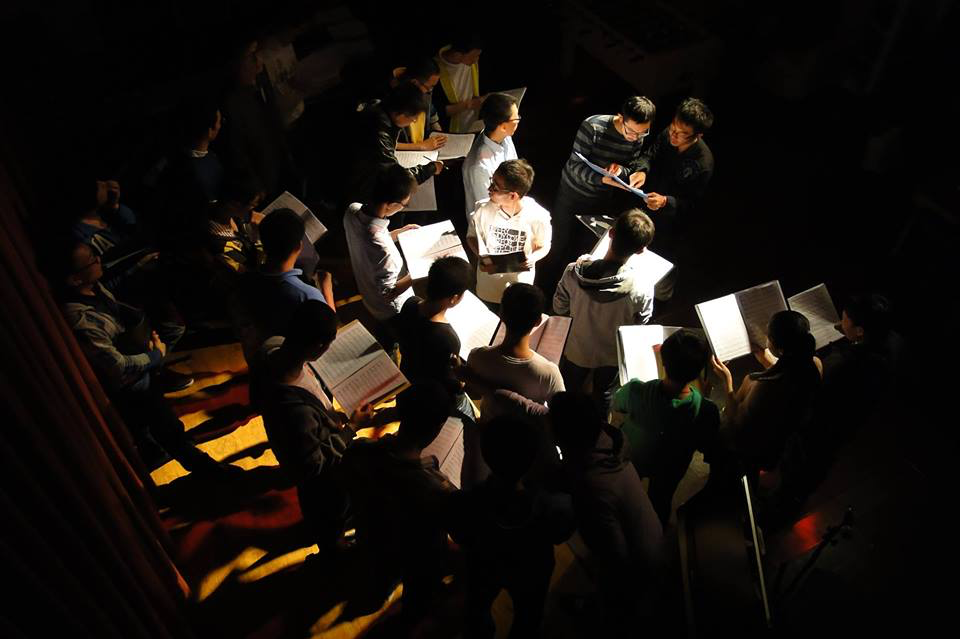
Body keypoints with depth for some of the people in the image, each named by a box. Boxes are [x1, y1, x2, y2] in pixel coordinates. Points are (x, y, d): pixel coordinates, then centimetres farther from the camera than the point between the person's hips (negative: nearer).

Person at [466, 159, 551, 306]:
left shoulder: (538, 216, -24)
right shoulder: (483, 210, -21)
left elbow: (544, 246, -5)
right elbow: (471, 236, -2)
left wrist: (533, 258, -28)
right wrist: (481, 257, -21)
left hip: (520, 281, -1)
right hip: (487, 284, 1)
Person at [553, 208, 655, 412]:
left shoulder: (574, 273, -32)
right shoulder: (643, 286, -34)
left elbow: (559, 308, -12)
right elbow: (641, 325, -14)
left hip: (578, 350, 0)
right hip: (612, 354, 0)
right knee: (604, 396, 31)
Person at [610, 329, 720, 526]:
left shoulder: (634, 391, -40)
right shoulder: (707, 411, -39)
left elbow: (616, 407, -14)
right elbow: (705, 447, -16)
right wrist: (701, 393, -11)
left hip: (629, 459, 0)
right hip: (670, 471, 0)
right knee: (661, 499, 32)